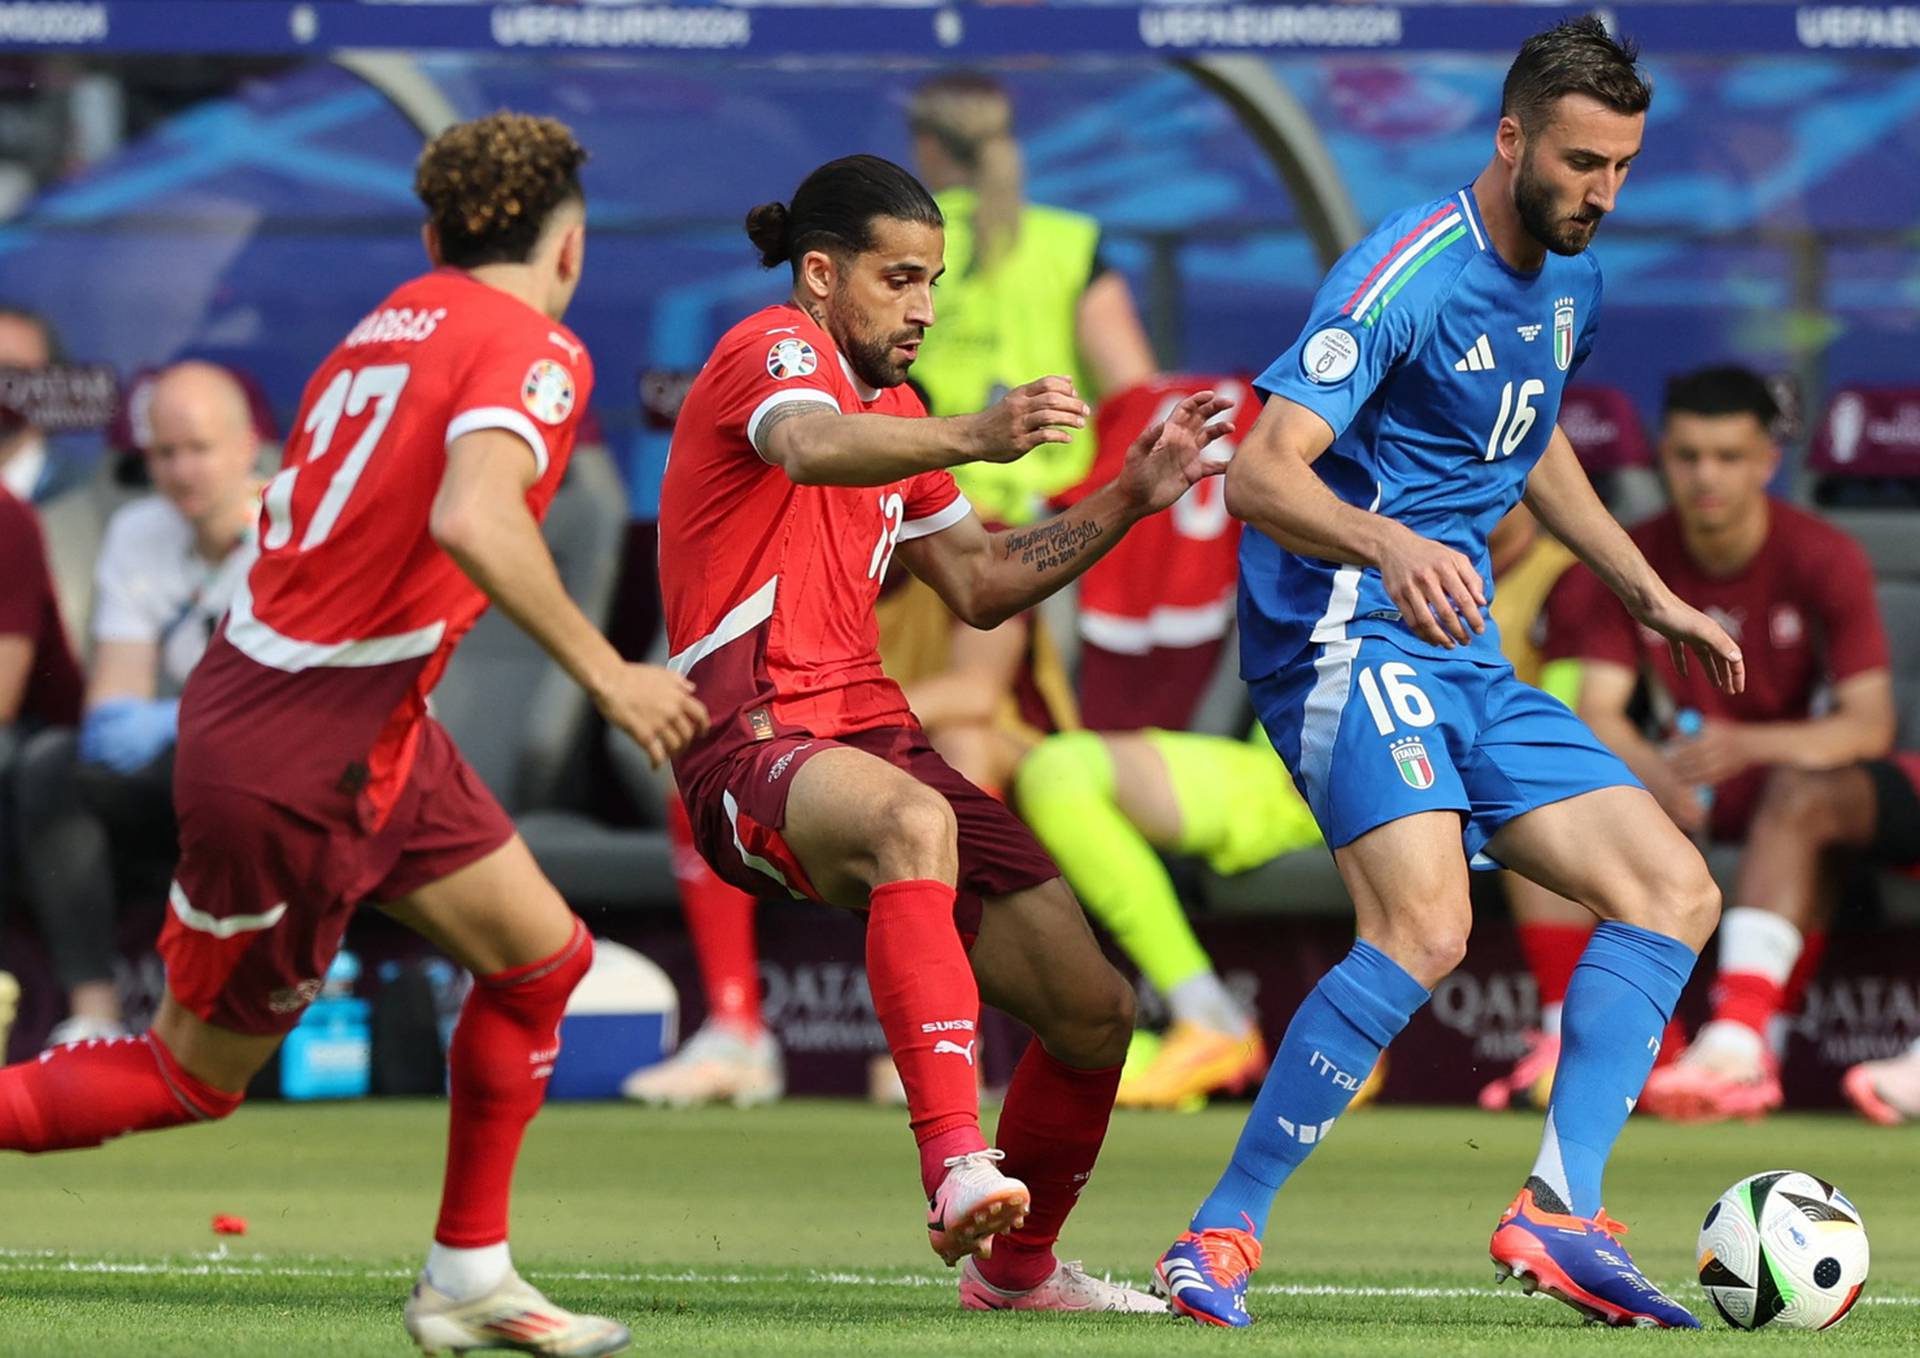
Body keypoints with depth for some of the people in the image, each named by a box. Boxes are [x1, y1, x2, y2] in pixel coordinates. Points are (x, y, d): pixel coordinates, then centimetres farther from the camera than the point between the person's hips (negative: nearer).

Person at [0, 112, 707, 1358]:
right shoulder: (535, 351, -16)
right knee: (195, 1077, 5)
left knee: (542, 958, 15)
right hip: (299, 755, -9)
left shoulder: (391, 323, 7)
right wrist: (605, 673, -28)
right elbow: (473, 519, -34)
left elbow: (289, 509, 12)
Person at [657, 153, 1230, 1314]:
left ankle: (1015, 1266, 28)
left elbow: (981, 585, 28)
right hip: (752, 743, -9)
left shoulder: (894, 408, 24)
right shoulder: (776, 350, -5)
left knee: (1092, 1008, 4)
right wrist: (975, 439, -48)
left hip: (870, 729, 9)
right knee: (914, 819, -43)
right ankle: (957, 1165, -54)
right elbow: (809, 446, -30)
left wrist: (1130, 498, 16)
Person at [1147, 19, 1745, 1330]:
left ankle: (1561, 1211, -5)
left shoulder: (1573, 284, 12)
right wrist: (1392, 546, -41)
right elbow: (1259, 474, -24)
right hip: (1348, 636, -9)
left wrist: (1649, 595, 31)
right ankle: (1219, 1242, -21)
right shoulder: (1405, 277, -16)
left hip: (1466, 659, 9)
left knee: (1675, 891, 2)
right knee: (1427, 926, -28)